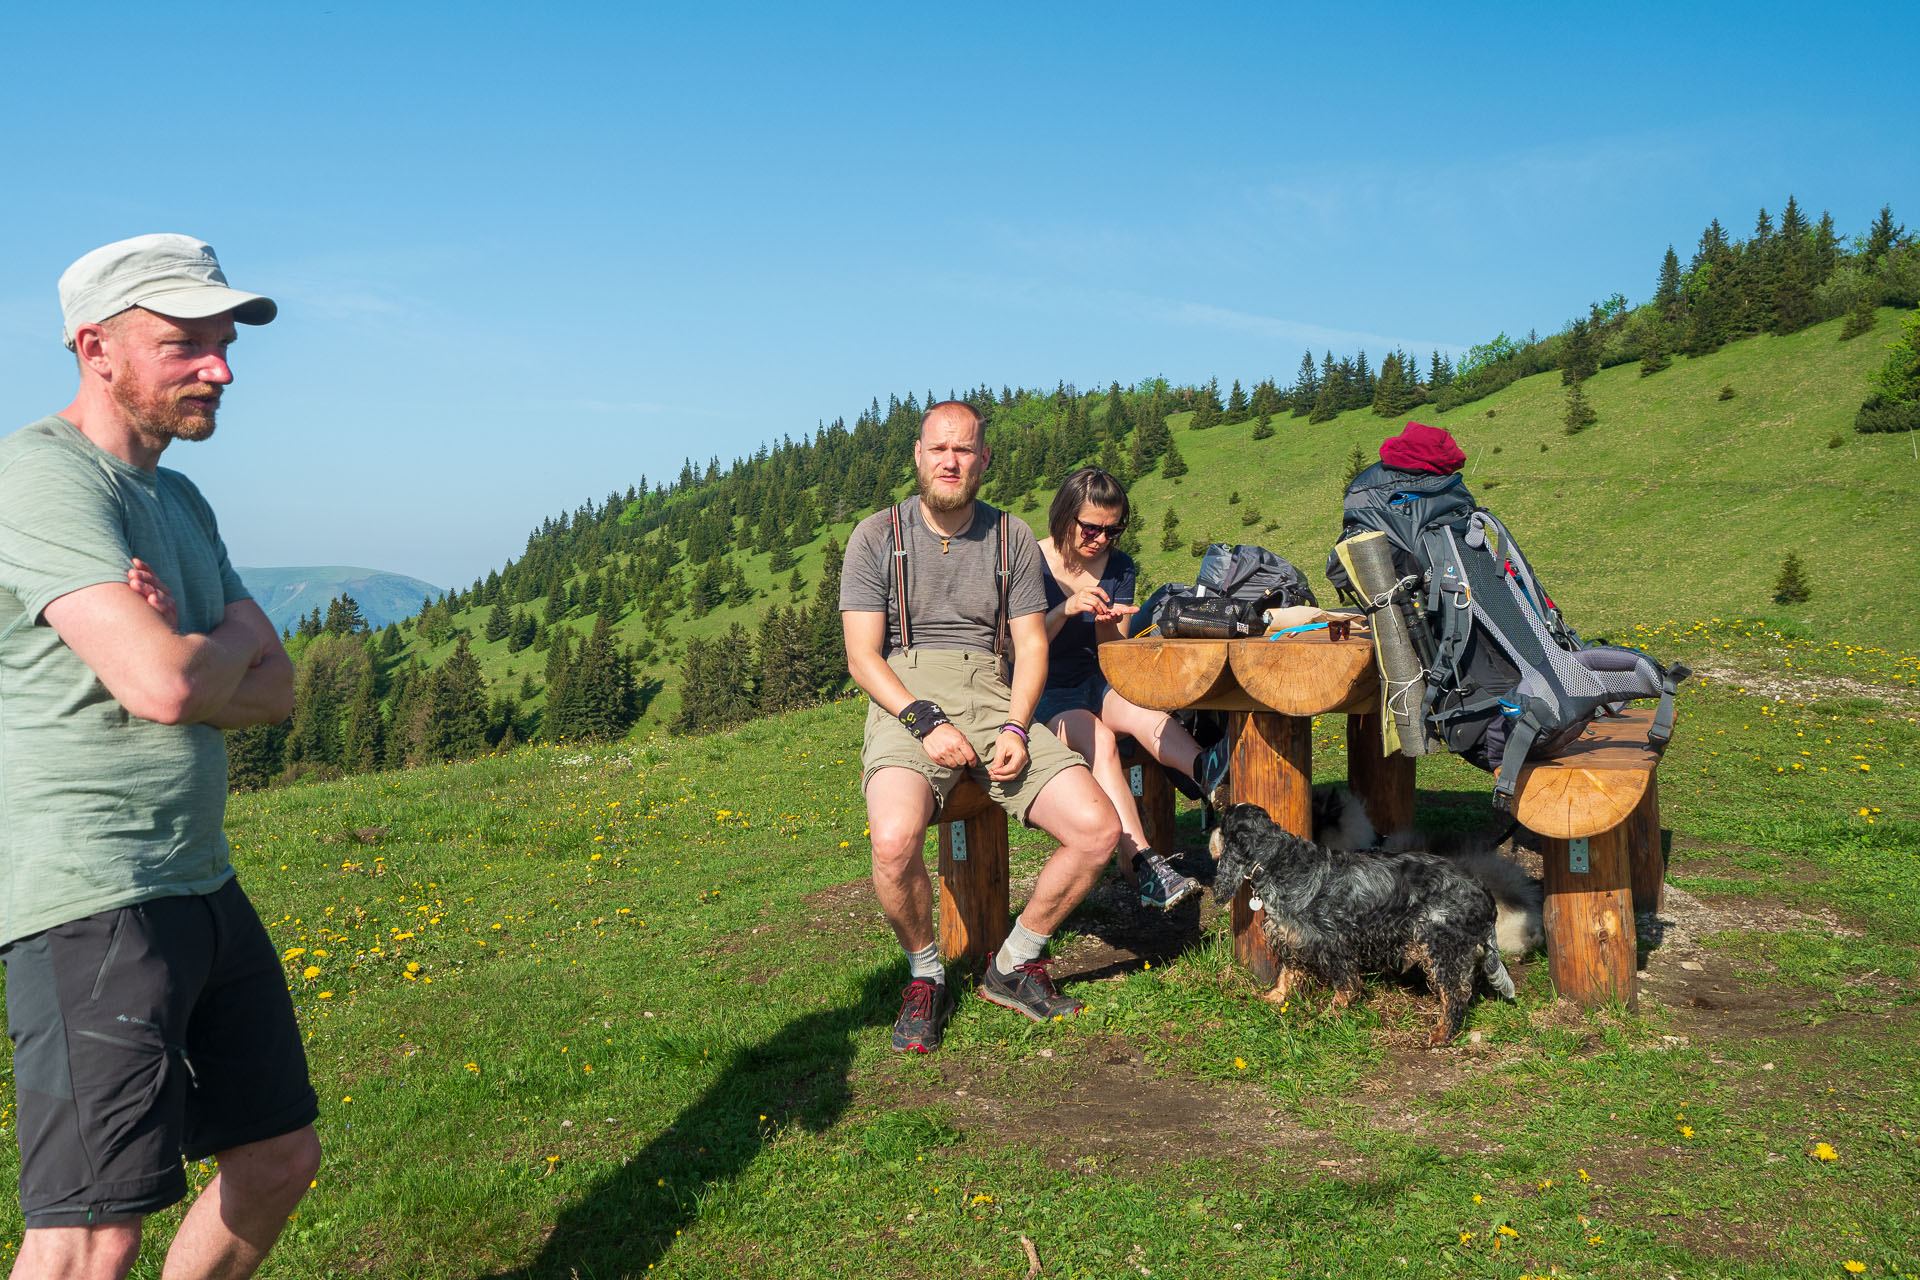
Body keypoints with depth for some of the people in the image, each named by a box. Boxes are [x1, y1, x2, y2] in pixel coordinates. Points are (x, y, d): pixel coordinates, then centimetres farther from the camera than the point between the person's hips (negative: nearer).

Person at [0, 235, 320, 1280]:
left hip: (201, 885, 9)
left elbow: (276, 695, 11)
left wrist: (184, 653, -10)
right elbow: (162, 685, -24)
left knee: (279, 1160, 17)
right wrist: (235, 639, -2)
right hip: (88, 897, -9)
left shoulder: (181, 502, 16)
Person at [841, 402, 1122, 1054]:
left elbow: (1031, 645, 9)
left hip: (993, 701, 3)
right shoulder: (877, 535, 4)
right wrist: (927, 721, -17)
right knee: (894, 840, -34)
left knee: (1098, 830, -17)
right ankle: (927, 975, -2)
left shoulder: (1013, 539, 12)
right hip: (906, 704, -3)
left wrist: (1016, 729, -10)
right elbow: (862, 656, -2)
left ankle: (1013, 965, 7)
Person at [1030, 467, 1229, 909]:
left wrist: (1106, 623, -18)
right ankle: (1143, 866, -49)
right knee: (1099, 740, -35)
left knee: (1146, 712, -32)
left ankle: (1206, 770, -62)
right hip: (1042, 693, -4)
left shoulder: (1119, 567, 8)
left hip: (1097, 686, 4)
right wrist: (1065, 611, -27)